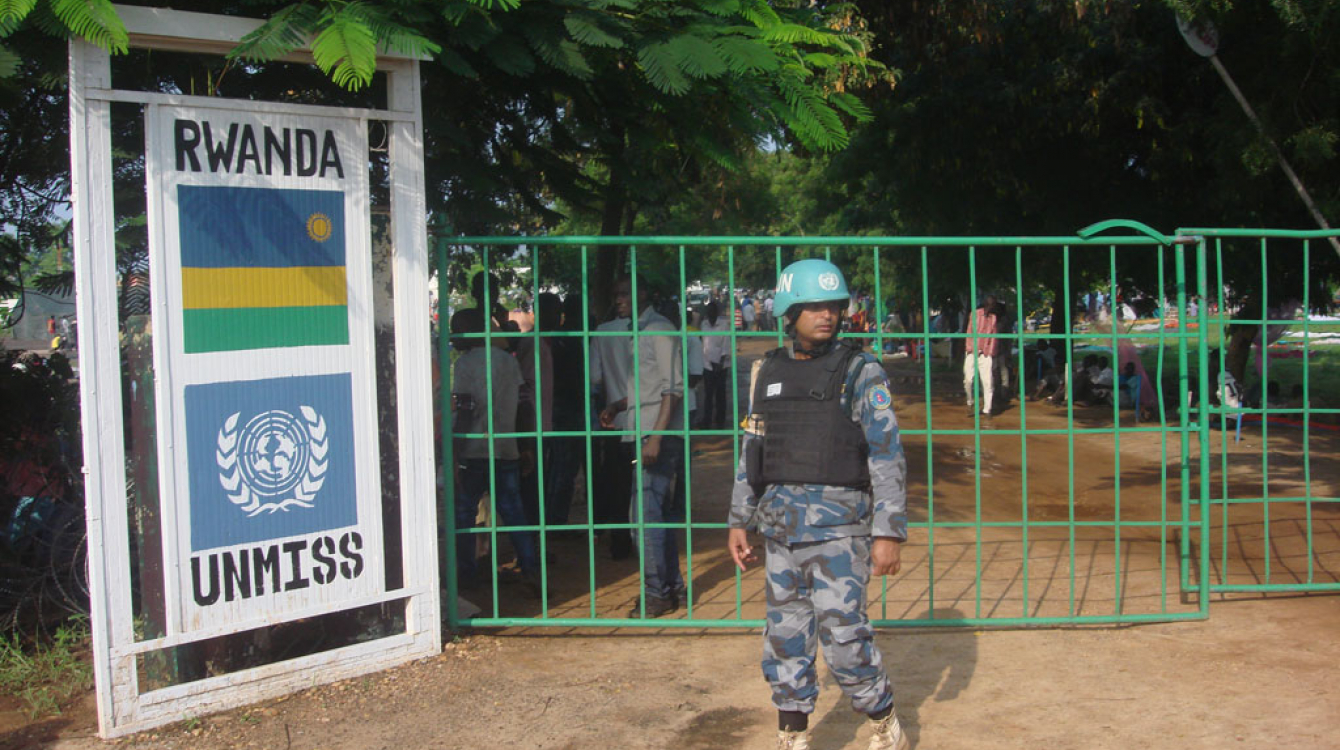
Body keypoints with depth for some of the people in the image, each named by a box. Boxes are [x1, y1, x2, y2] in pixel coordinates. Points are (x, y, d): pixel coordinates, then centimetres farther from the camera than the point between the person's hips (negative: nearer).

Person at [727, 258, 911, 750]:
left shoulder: (860, 372, -4)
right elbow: (751, 453, 16)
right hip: (780, 524, 5)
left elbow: (887, 456, -8)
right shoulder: (768, 373, 10)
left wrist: (889, 531, -14)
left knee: (843, 635, -6)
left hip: (839, 521, -5)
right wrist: (739, 521, 13)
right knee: (786, 637, 9)